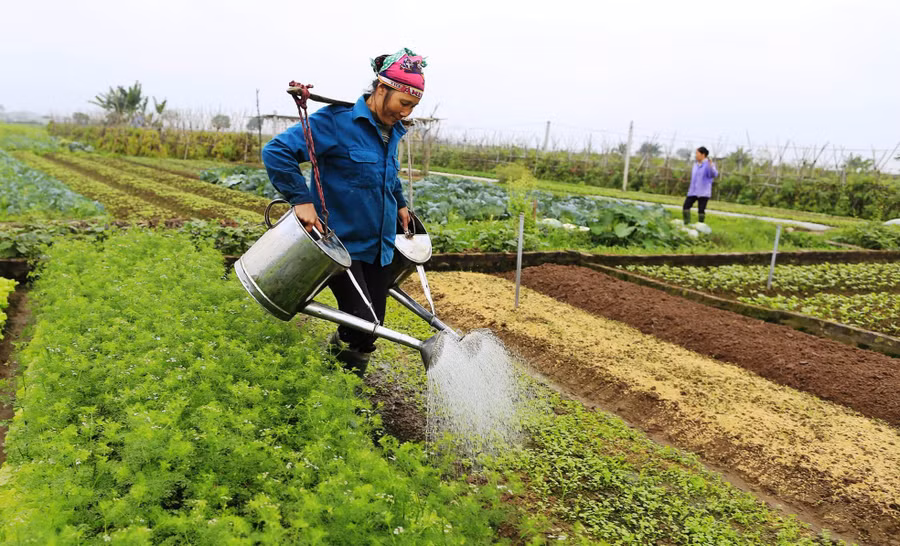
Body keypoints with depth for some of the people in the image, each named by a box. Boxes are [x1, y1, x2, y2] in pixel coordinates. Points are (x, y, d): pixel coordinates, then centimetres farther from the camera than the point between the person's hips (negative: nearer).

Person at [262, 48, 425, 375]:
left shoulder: (392, 131, 10)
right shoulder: (338, 120, -14)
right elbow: (277, 151, -18)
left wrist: (399, 203, 25)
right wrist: (301, 199, -23)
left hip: (377, 245, 7)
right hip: (340, 242, -7)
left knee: (372, 326, 7)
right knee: (360, 323, -12)